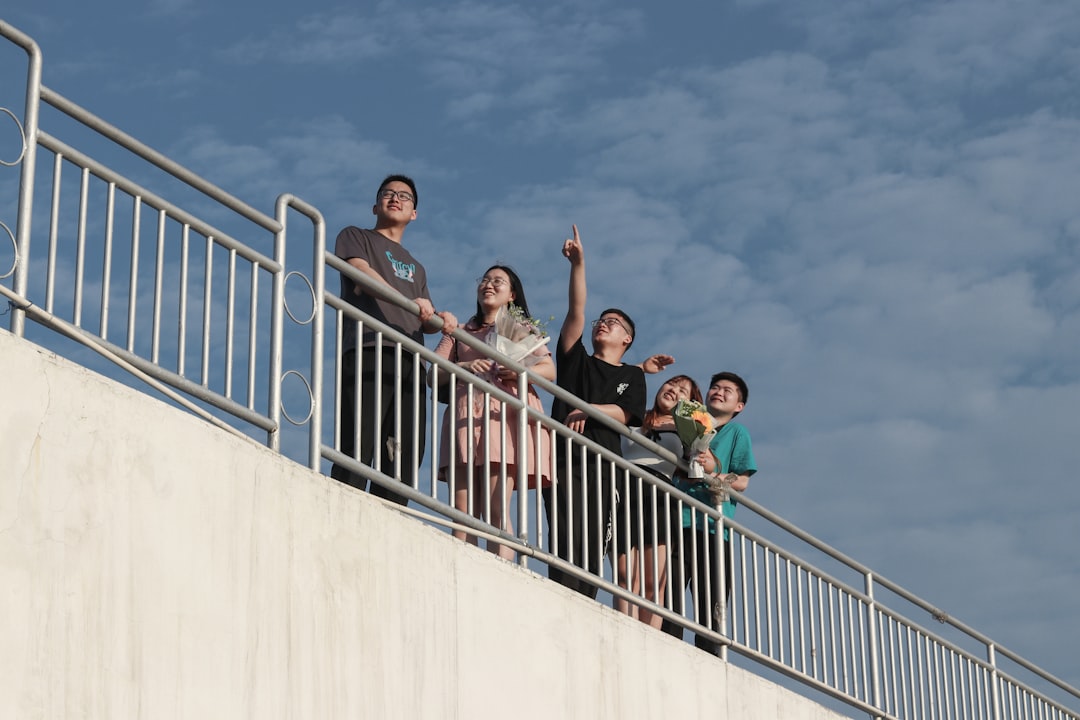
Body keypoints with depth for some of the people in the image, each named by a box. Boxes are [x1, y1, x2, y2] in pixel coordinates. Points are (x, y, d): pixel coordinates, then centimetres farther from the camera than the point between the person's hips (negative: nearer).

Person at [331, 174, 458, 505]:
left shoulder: (416, 267, 33)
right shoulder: (356, 238, 17)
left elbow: (424, 321, 22)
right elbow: (362, 273, -4)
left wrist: (440, 320, -4)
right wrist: (409, 303, -19)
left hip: (410, 360, 6)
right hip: (368, 351, -6)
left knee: (405, 457, -5)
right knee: (357, 451, -18)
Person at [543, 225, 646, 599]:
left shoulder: (632, 376, 21)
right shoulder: (576, 360, 20)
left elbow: (624, 414, 4)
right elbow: (576, 311, 8)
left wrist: (589, 409, -13)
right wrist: (578, 265, -3)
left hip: (603, 465, 2)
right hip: (565, 459, -2)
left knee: (593, 548, -4)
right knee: (566, 542, -16)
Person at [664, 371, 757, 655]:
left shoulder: (737, 433, 16)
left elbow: (741, 482, 4)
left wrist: (712, 472, -14)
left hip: (712, 526, -1)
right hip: (676, 521, 1)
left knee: (711, 614, -3)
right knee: (670, 603, -12)